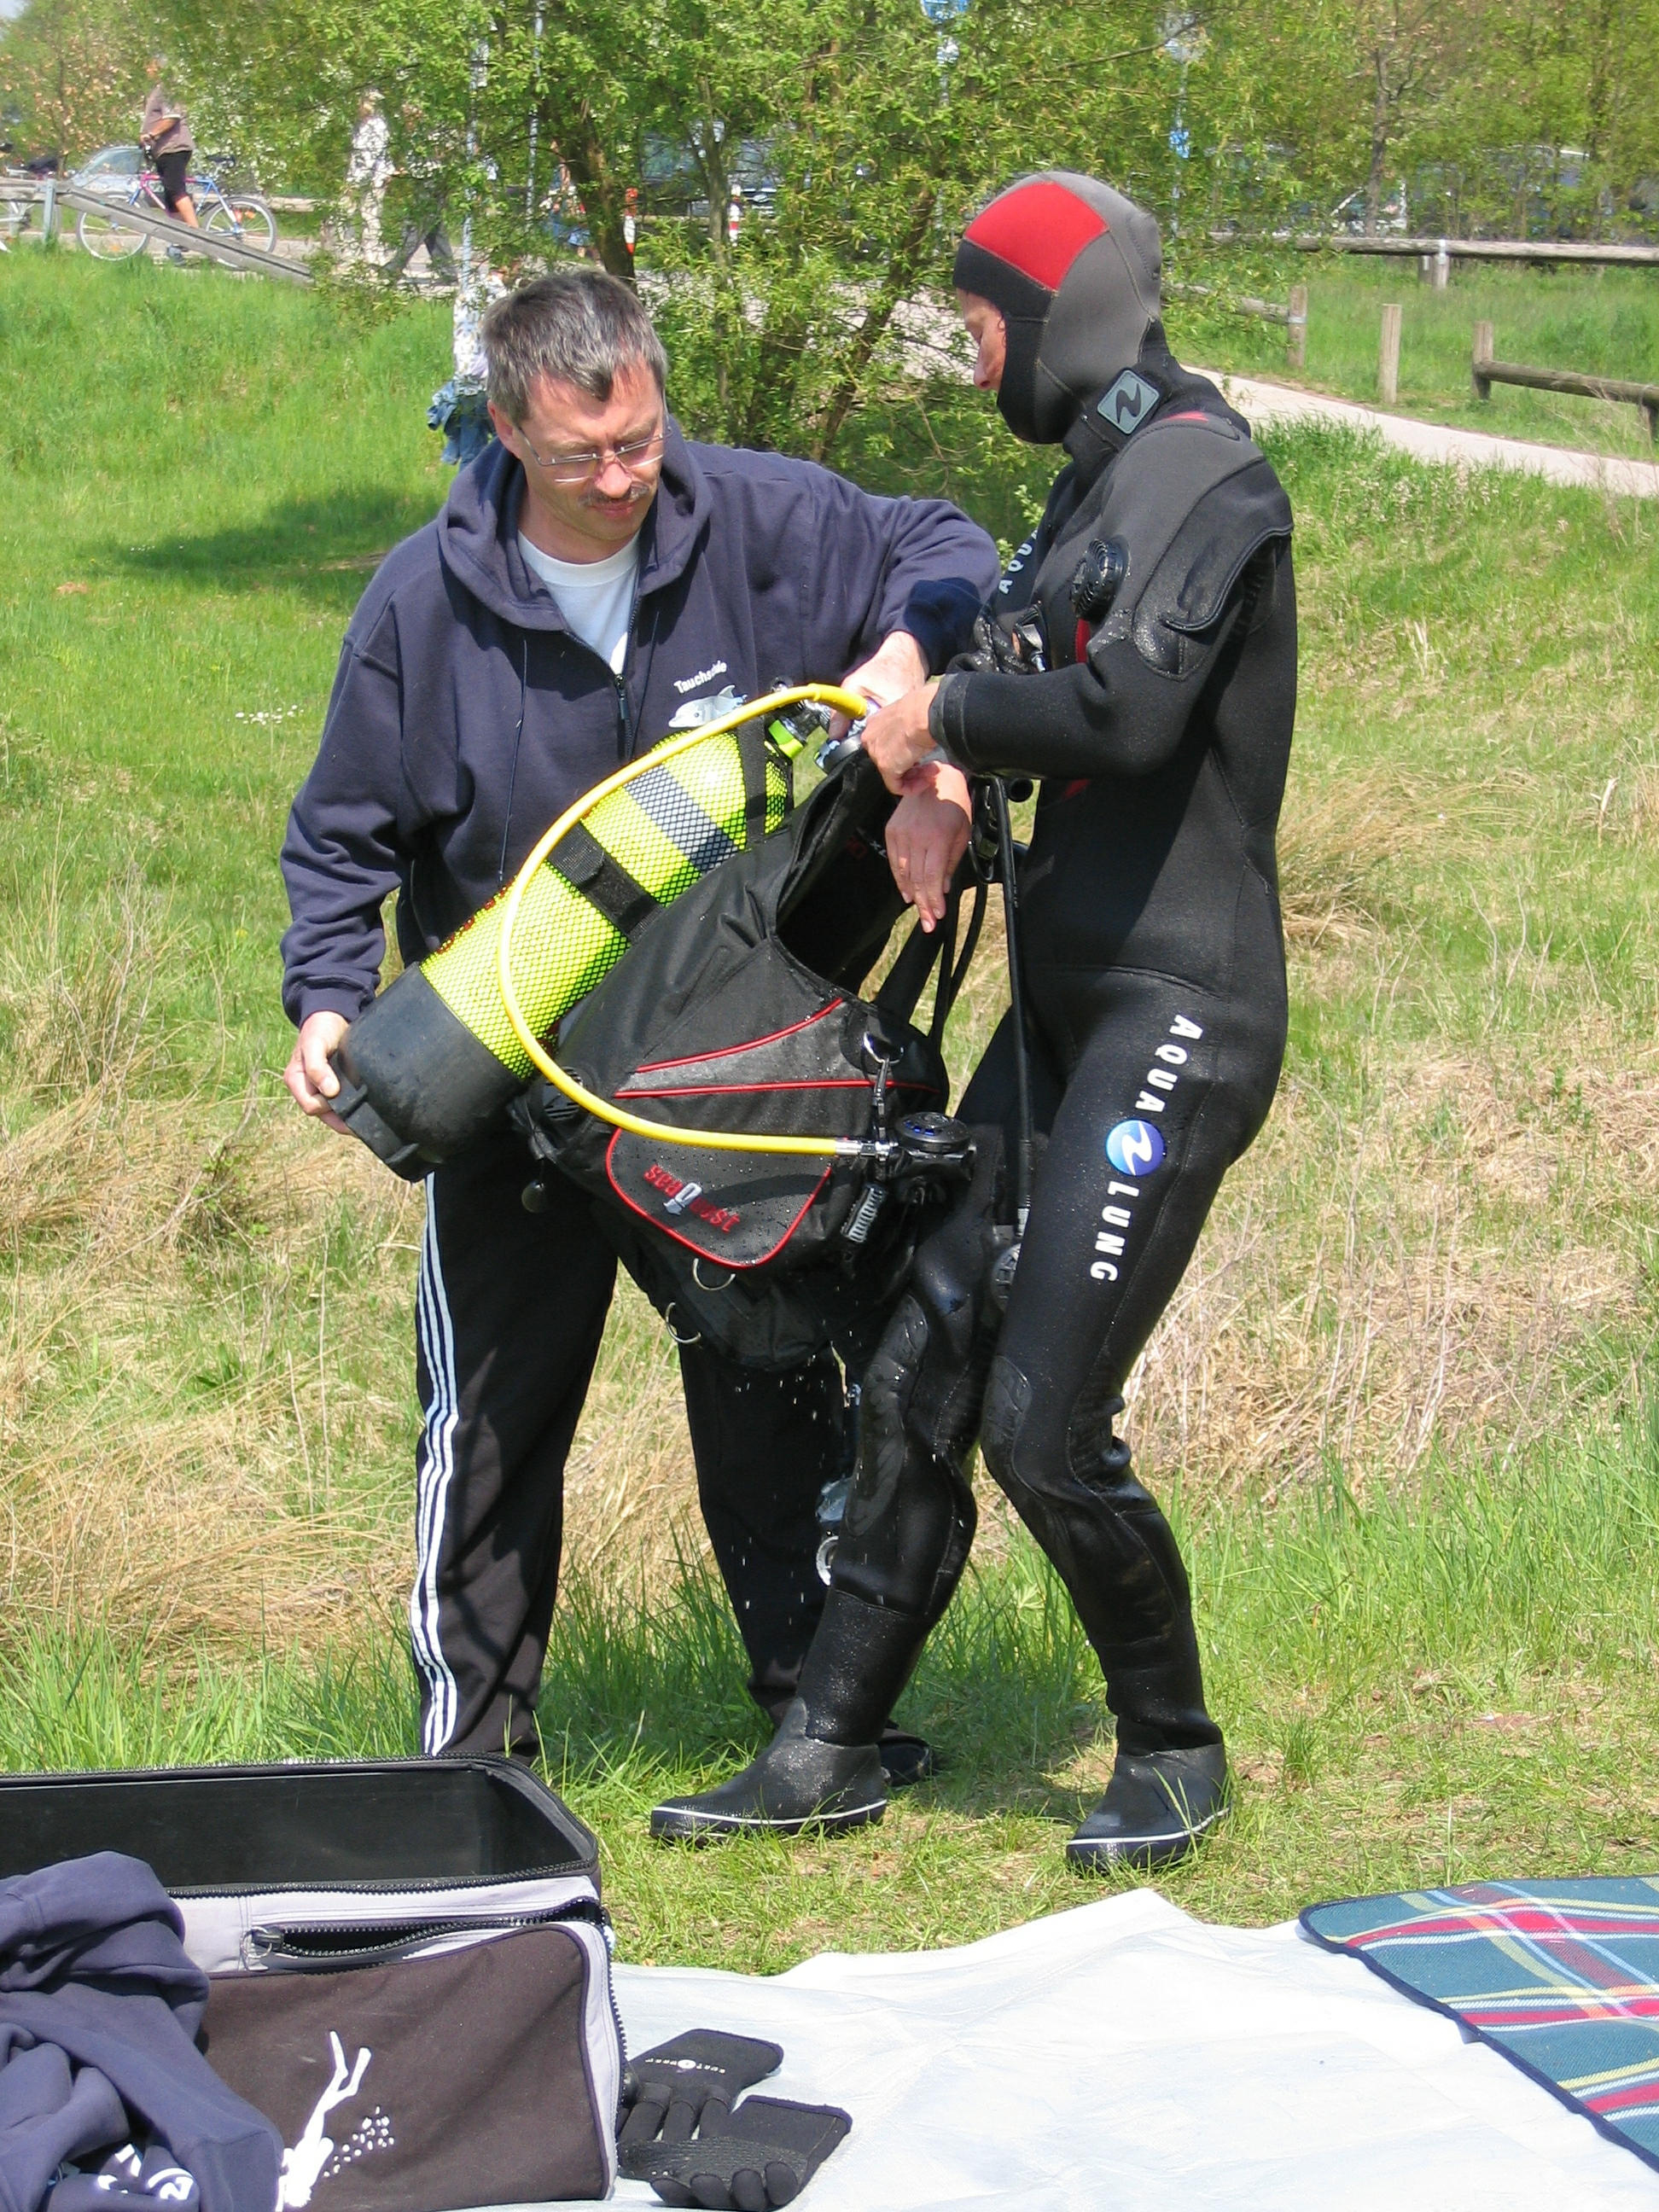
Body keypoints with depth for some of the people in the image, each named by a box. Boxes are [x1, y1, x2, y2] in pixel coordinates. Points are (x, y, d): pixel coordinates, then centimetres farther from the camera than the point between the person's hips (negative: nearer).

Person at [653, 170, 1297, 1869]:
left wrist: (946, 716, -12)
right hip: (1068, 1004, 9)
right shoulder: (1098, 474, 16)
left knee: (1042, 1424, -9)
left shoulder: (1206, 472, -14)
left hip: (1178, 1017, -9)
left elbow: (1131, 709, -28)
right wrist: (943, 774, -2)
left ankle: (1175, 1752, 12)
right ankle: (830, 1751, 18)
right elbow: (1012, 651, 20)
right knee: (919, 1375, 9)